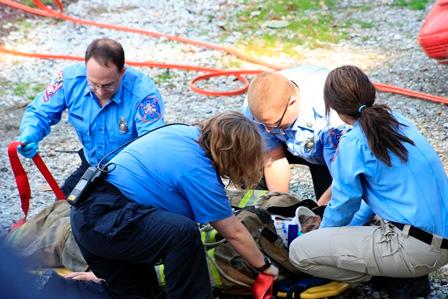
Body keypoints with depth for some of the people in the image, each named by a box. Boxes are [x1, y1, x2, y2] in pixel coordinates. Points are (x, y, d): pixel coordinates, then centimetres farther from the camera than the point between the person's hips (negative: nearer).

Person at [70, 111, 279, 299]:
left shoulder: (186, 132, 7)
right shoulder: (199, 172, -15)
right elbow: (235, 234, -5)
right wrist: (264, 266, 10)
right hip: (105, 221, -10)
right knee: (183, 232, -26)